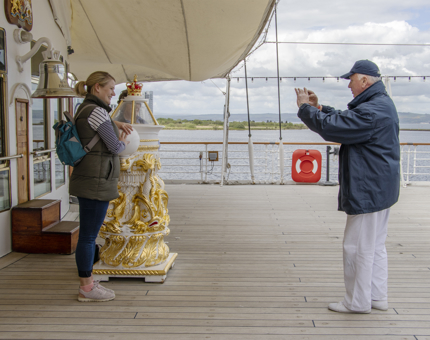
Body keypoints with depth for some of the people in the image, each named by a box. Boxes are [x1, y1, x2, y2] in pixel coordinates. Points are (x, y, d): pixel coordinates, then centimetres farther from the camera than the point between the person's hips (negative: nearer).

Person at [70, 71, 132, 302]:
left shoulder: (85, 109, 15)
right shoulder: (96, 111, -15)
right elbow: (115, 146, -14)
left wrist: (116, 124, 24)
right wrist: (123, 142, 8)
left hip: (88, 181, 11)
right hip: (96, 182, -11)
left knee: (88, 235, 15)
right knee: (88, 236, -2)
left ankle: (88, 283, 25)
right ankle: (87, 289, 7)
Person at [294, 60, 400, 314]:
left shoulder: (372, 111, -23)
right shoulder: (382, 104, 13)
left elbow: (332, 127, -25)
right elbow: (345, 121, 21)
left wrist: (305, 108, -10)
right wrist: (319, 107, 15)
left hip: (368, 192, -11)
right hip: (380, 189, 11)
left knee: (358, 248, 0)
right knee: (376, 246, 16)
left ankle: (358, 302, 12)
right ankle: (377, 297, 26)